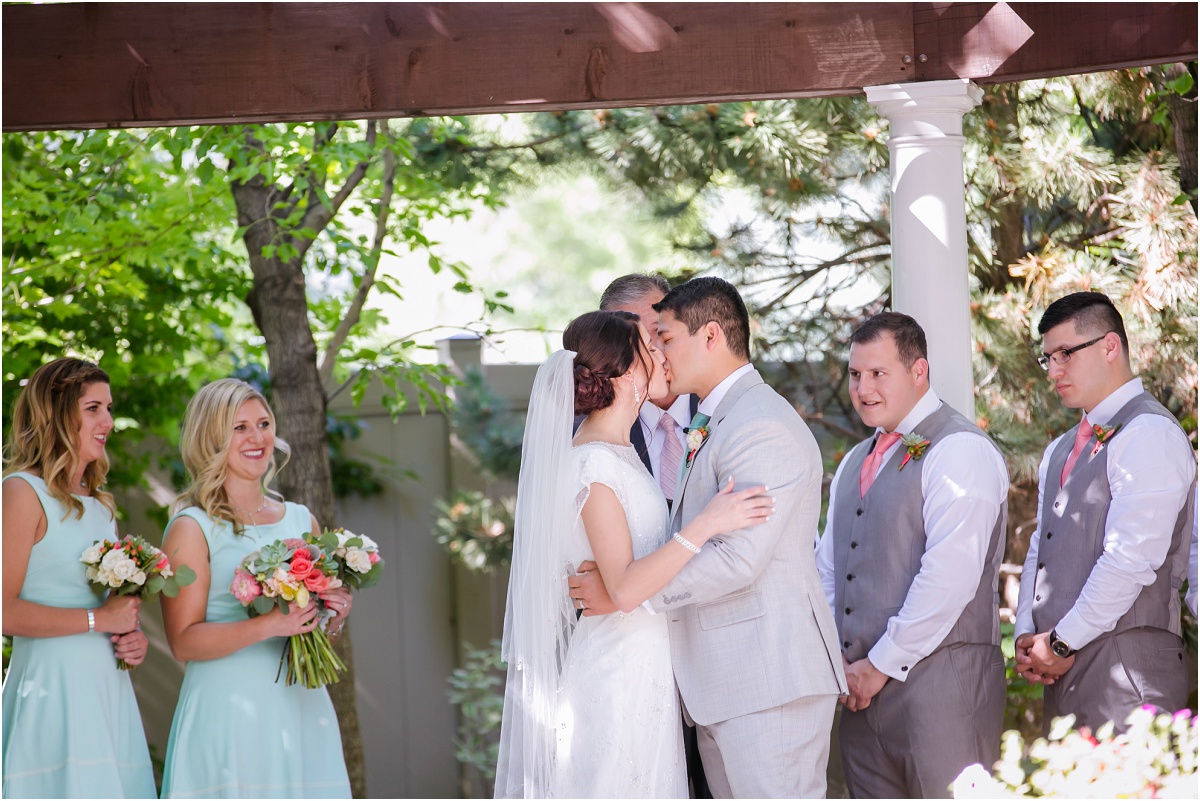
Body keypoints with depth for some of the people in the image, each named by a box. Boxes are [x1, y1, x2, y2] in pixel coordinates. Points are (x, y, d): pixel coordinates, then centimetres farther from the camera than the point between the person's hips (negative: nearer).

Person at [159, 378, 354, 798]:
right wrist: (267, 625, -21)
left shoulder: (302, 521, 14)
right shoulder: (192, 528, -3)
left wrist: (334, 618, 0)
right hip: (228, 715, -5)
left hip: (301, 710, 5)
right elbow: (183, 641, -10)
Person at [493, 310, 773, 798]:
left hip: (642, 671, 9)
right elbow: (626, 588, -23)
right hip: (620, 677, -9)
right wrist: (707, 524, -25)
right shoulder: (593, 464, -16)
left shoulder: (618, 454, 13)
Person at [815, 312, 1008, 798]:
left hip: (939, 683, -8)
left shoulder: (959, 450, -8)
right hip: (863, 686, 8)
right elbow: (827, 567, 22)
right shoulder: (855, 462, 20)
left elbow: (950, 576, -18)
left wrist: (882, 664, -13)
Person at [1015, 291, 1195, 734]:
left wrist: (1061, 643, -12)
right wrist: (1028, 636, 4)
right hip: (1062, 666, 8)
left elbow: (1130, 559, -16)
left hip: (1125, 664, -8)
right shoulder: (1060, 451, 22)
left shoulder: (1149, 433, -8)